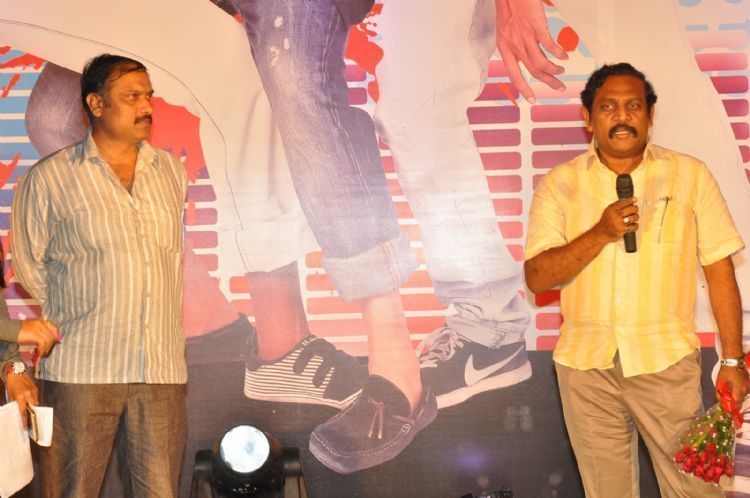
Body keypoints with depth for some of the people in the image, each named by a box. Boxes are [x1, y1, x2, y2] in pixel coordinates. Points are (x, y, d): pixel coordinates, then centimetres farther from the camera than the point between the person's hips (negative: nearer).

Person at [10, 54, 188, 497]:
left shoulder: (171, 172, 14)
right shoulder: (50, 178, 1)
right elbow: (28, 267, 7)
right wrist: (69, 322, 9)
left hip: (163, 369, 3)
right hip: (82, 370, -3)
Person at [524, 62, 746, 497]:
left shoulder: (690, 175, 2)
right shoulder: (560, 184, 3)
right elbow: (537, 277, -5)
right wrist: (601, 232, -18)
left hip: (666, 361, -1)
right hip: (586, 363, 1)